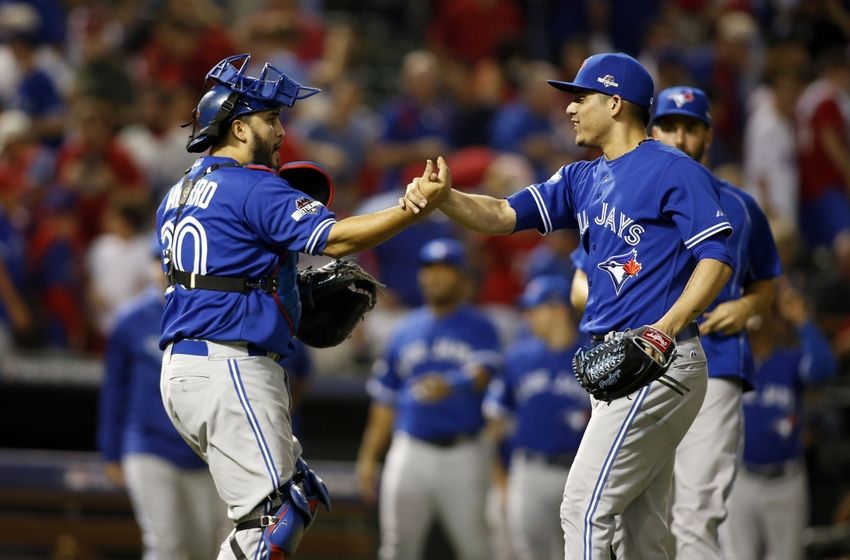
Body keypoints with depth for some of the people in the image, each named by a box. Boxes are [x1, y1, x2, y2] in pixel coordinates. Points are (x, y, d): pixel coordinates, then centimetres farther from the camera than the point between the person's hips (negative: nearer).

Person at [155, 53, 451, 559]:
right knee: (273, 517, -10)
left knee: (301, 494, 16)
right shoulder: (251, 187, -10)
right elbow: (335, 237, -19)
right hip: (231, 368, -10)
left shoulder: (178, 195, 18)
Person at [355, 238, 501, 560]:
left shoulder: (479, 328, 4)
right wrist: (369, 457, 11)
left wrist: (451, 385, -39)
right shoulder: (405, 331, 15)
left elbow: (483, 373, -17)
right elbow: (385, 401, 16)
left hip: (463, 456, -3)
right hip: (410, 452, 3)